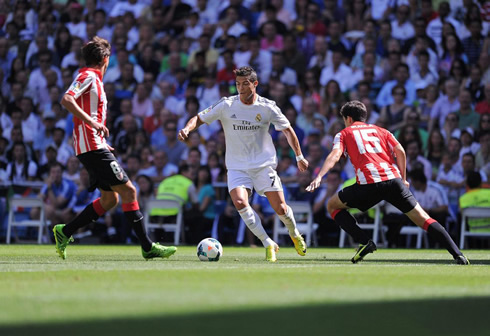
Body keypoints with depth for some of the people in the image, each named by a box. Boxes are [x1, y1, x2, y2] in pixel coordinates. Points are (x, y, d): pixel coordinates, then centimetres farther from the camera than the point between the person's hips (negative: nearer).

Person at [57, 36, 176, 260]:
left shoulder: (92, 78, 20)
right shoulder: (88, 76, -9)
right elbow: (66, 100, -24)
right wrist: (92, 122, -29)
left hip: (94, 147, 10)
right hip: (93, 148, -10)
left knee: (109, 199, 11)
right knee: (128, 190, -10)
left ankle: (64, 232, 12)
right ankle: (147, 247, -9)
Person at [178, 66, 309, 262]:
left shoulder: (267, 107, -5)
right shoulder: (226, 105, -6)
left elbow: (287, 130, 9)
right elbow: (200, 118, -1)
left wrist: (299, 157, 12)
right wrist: (187, 129, -22)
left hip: (264, 164, 0)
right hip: (237, 166, 0)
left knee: (280, 209, -6)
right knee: (240, 202, -26)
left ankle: (294, 234, 29)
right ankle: (268, 244, -13)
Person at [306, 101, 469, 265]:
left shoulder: (343, 134, 19)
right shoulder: (380, 130, 27)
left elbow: (335, 155, -1)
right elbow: (400, 151, 13)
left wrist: (319, 177, -12)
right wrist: (403, 179, 20)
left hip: (368, 184, -3)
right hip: (393, 179, 3)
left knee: (332, 205, 17)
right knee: (423, 219, 7)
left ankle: (365, 242, 2)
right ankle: (457, 254, -6)